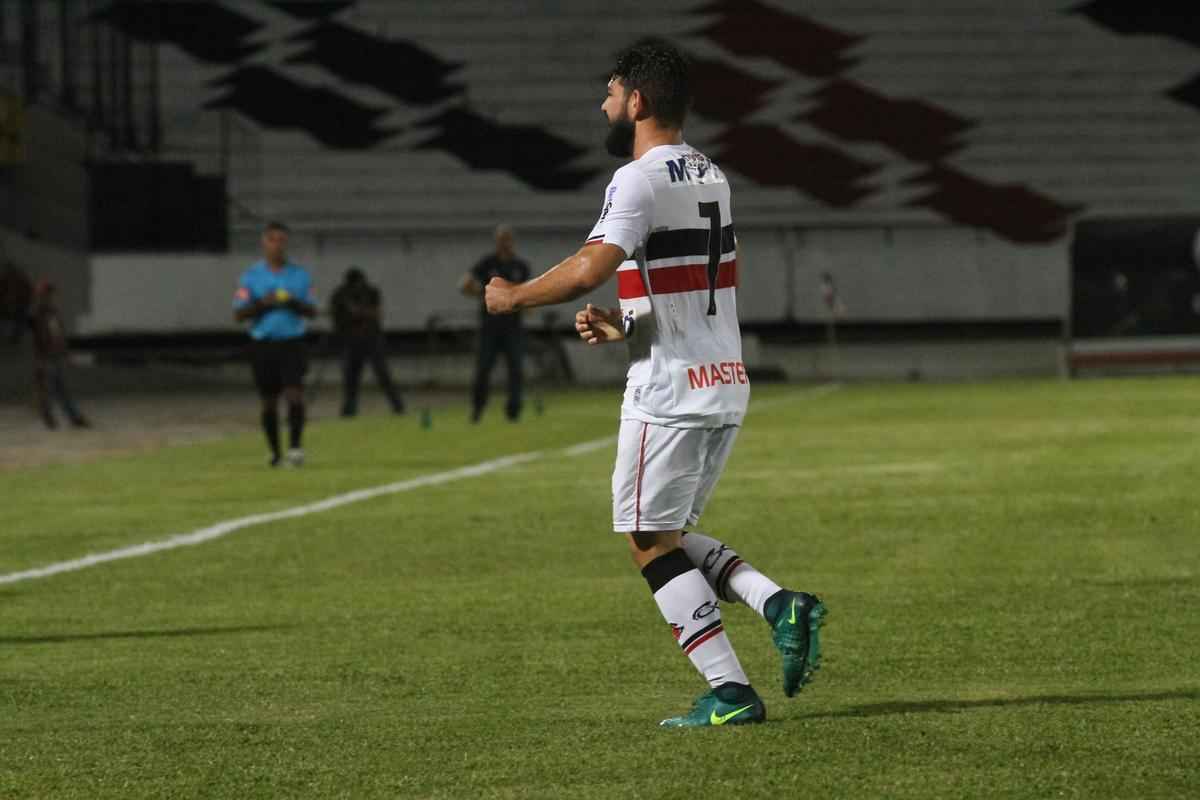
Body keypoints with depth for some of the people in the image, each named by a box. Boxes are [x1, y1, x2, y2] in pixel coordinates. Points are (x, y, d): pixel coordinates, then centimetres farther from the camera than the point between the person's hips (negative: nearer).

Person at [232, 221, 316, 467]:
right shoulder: (251, 276, 4)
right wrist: (262, 304, -15)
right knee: (269, 401, 5)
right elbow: (239, 314, 1)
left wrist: (295, 304, -11)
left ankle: (295, 447, -16)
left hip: (292, 343, 0)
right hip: (263, 343, 0)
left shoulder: (300, 275, 7)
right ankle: (275, 452, 16)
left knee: (294, 394, -16)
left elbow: (312, 311, 9)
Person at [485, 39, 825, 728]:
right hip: (728, 385, 9)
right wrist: (628, 325, 21)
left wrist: (512, 297, -10)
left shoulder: (639, 181, -14)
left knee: (652, 544, 0)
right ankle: (780, 605, -1)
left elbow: (588, 270, -26)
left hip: (668, 393, -9)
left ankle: (730, 693, -4)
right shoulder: (712, 177, 14)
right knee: (673, 535, 19)